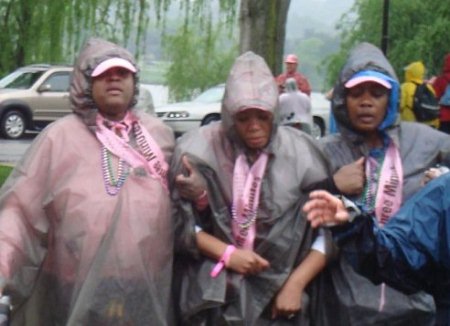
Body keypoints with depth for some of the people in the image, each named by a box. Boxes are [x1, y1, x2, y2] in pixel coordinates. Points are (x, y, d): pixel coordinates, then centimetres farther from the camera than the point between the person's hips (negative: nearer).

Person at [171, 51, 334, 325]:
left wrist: (296, 283, -8)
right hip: (214, 296, 0)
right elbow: (178, 222, -3)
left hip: (281, 297, 1)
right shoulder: (198, 150, -7)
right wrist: (226, 254, -12)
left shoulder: (301, 153, -5)